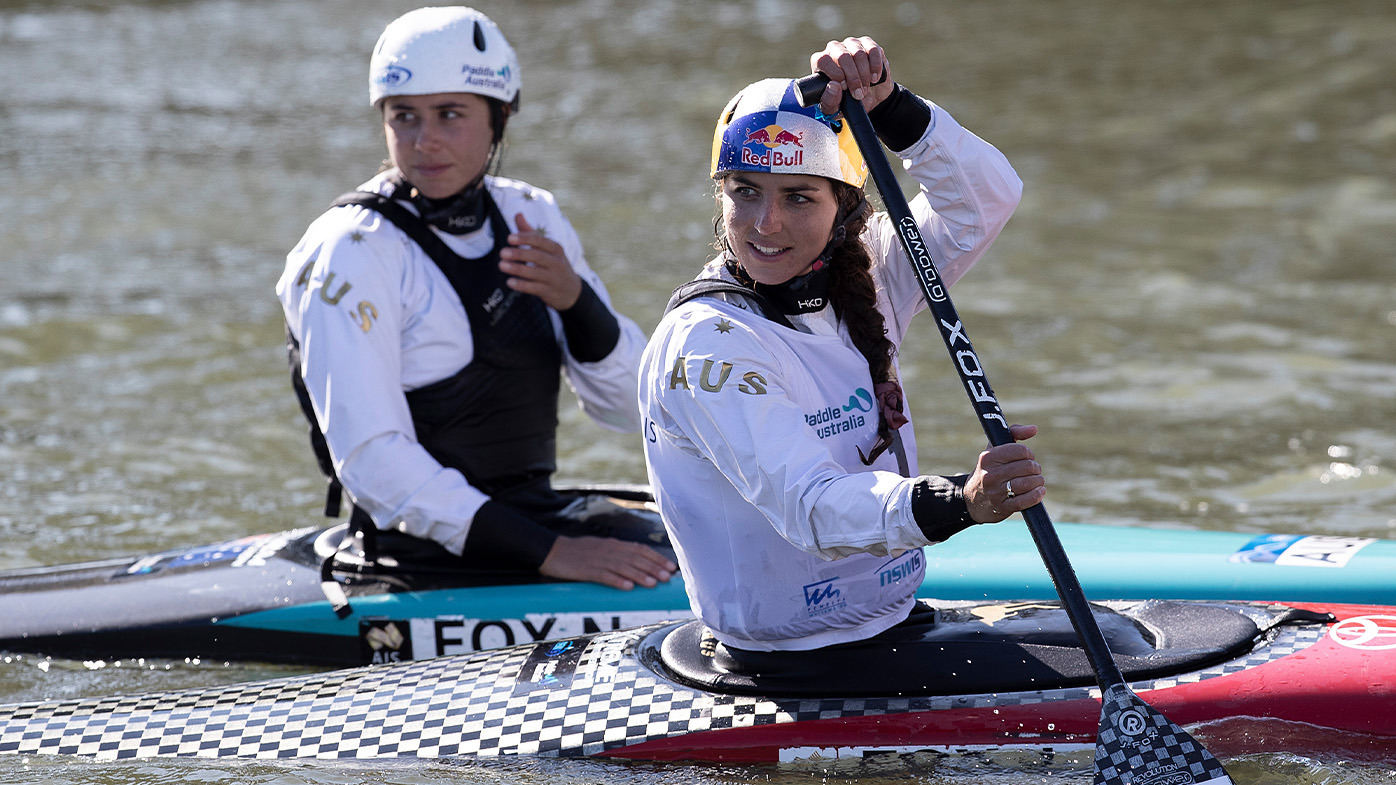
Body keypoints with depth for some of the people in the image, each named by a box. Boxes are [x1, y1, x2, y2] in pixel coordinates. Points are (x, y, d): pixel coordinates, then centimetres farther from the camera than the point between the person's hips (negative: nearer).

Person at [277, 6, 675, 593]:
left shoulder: (531, 217, 9)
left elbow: (629, 411, 8)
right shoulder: (352, 252, -11)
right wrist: (548, 551, -26)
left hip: (538, 510, 7)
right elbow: (370, 459, -20)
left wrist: (576, 300, -13)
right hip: (425, 545, -7)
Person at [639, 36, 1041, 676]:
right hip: (795, 666, -8)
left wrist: (888, 109, -17)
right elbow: (808, 508, -29)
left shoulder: (862, 279, 5)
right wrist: (957, 503, -46)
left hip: (896, 624, 8)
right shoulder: (703, 344, -18)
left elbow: (987, 197, -1)